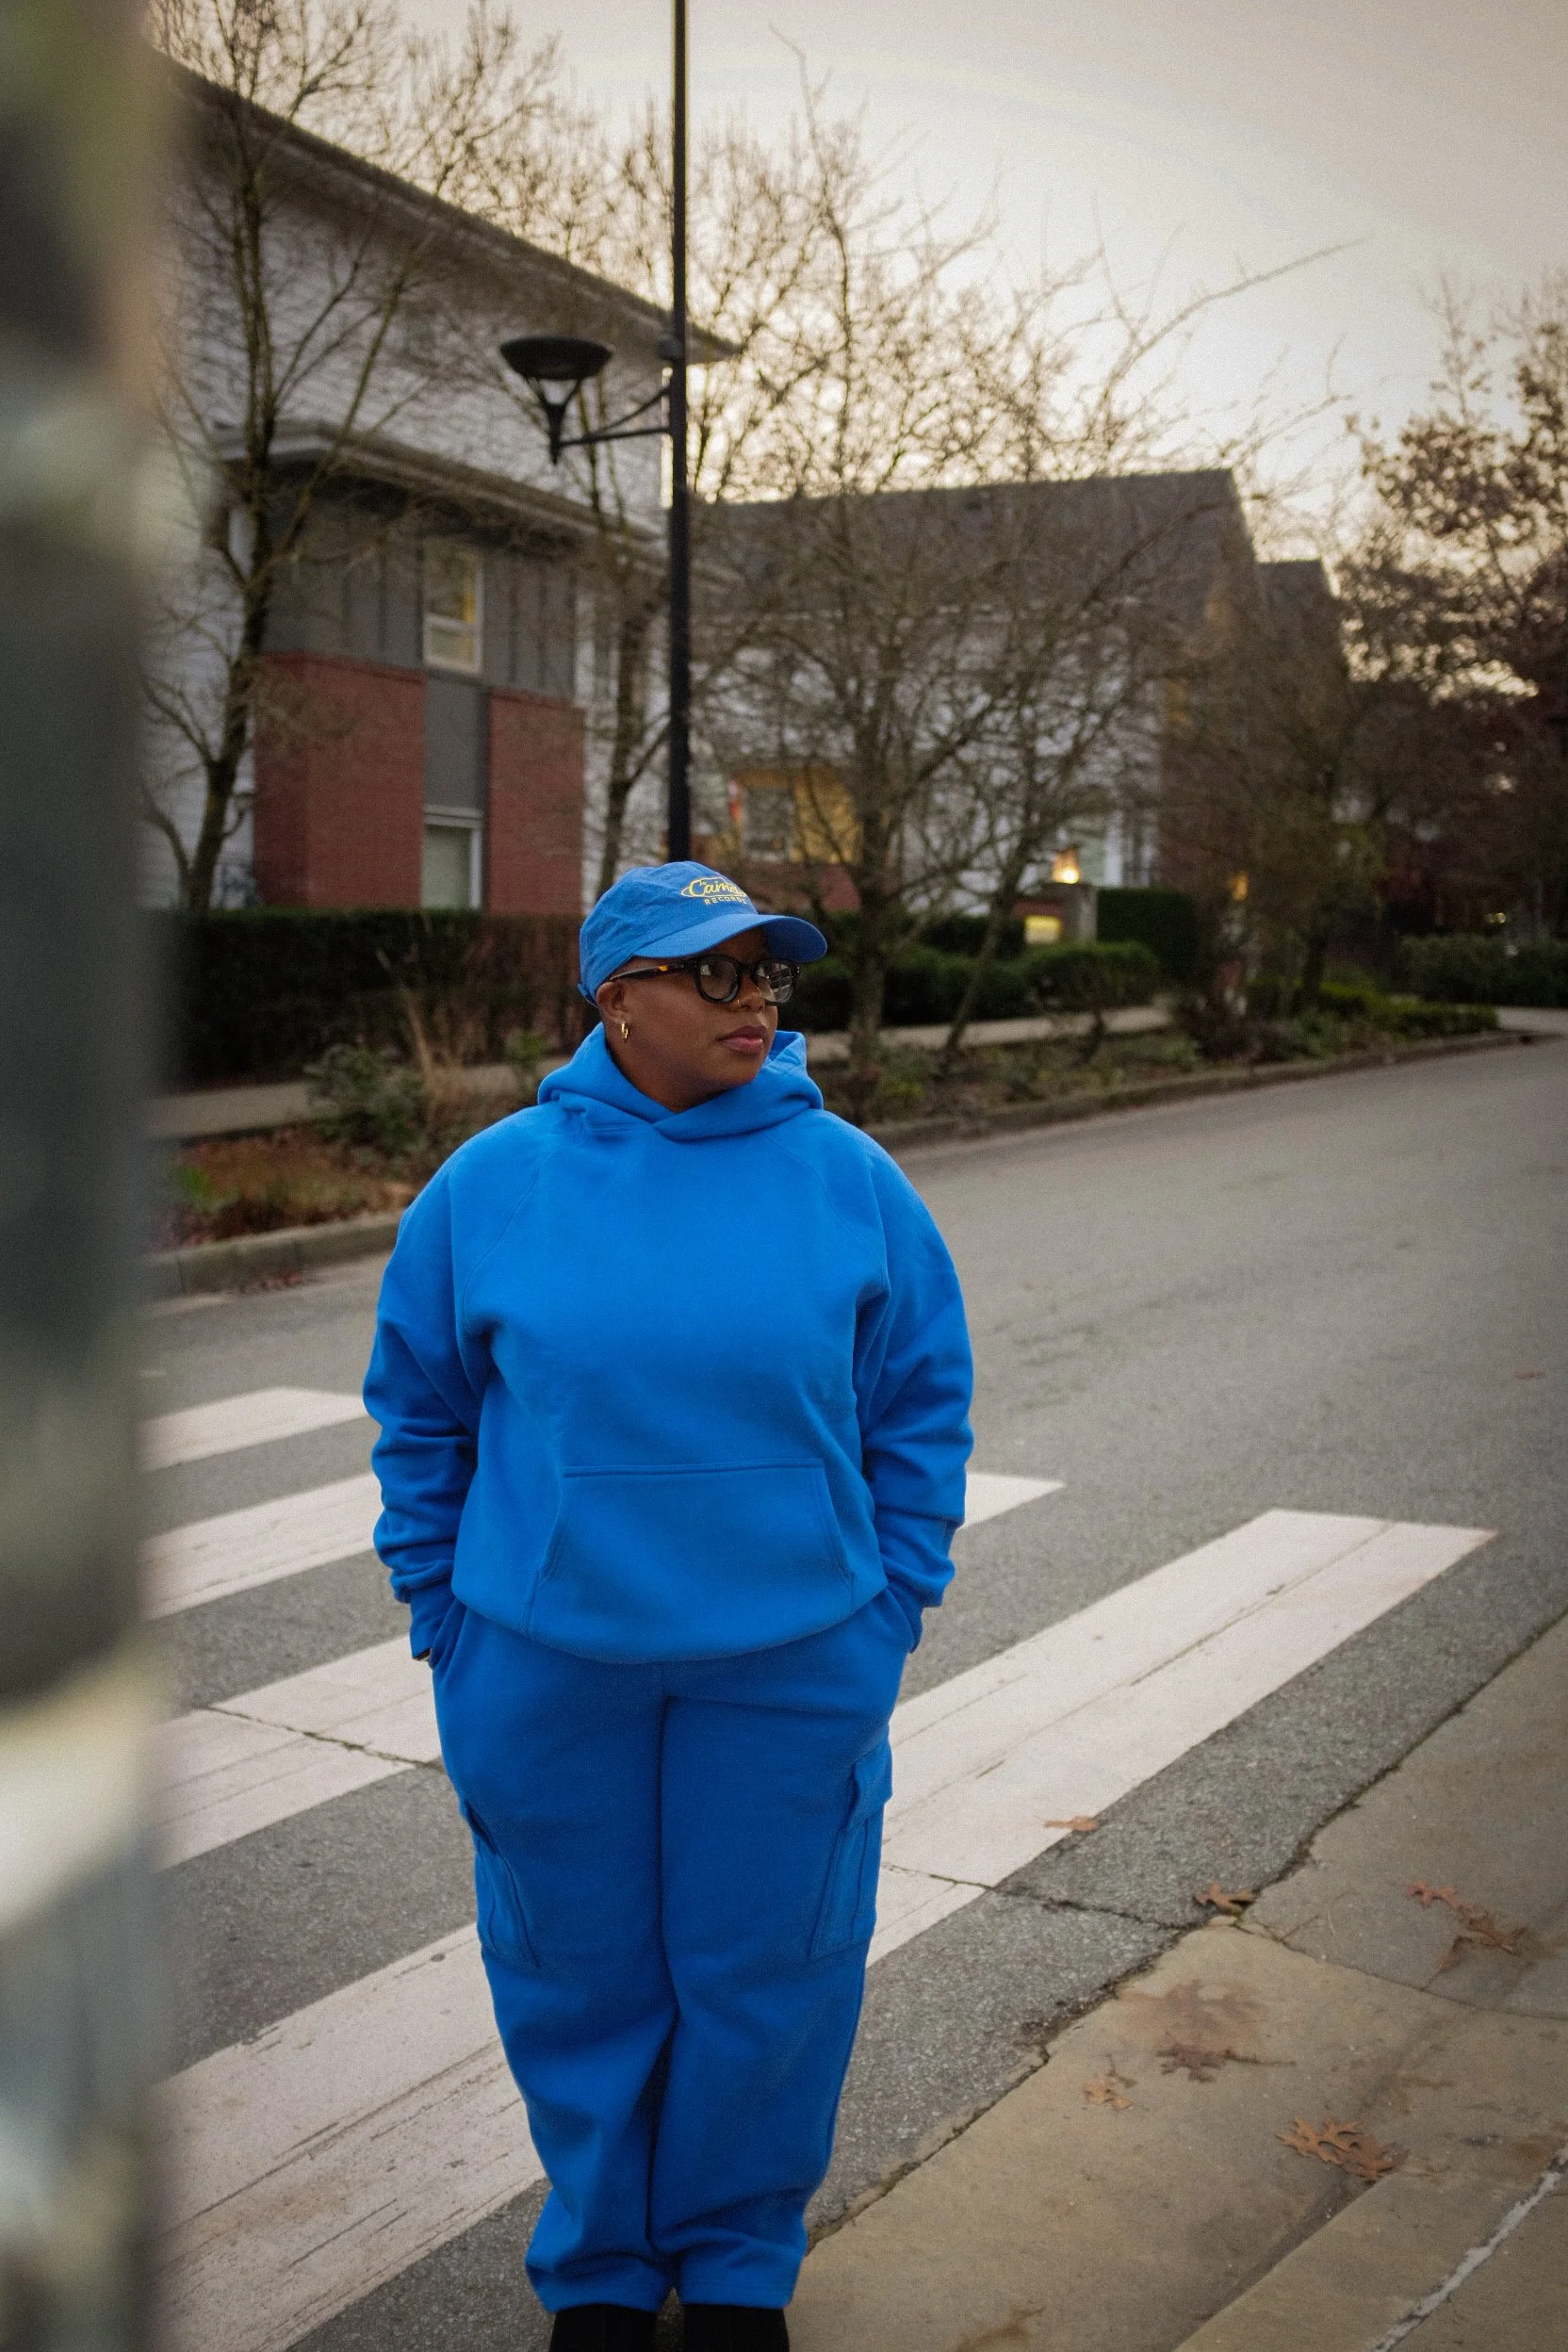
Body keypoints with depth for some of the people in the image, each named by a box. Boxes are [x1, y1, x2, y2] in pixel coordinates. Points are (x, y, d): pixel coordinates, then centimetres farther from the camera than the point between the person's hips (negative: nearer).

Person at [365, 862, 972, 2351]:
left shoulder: (848, 1180, -3)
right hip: (544, 1669, 0)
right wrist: (444, 1618, 5)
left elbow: (921, 1407, 4)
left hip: (793, 1666, 0)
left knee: (765, 1971, 11)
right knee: (578, 1975, 13)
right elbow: (422, 1416, 6)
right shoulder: (490, 1185, -4)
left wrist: (891, 1613, 2)